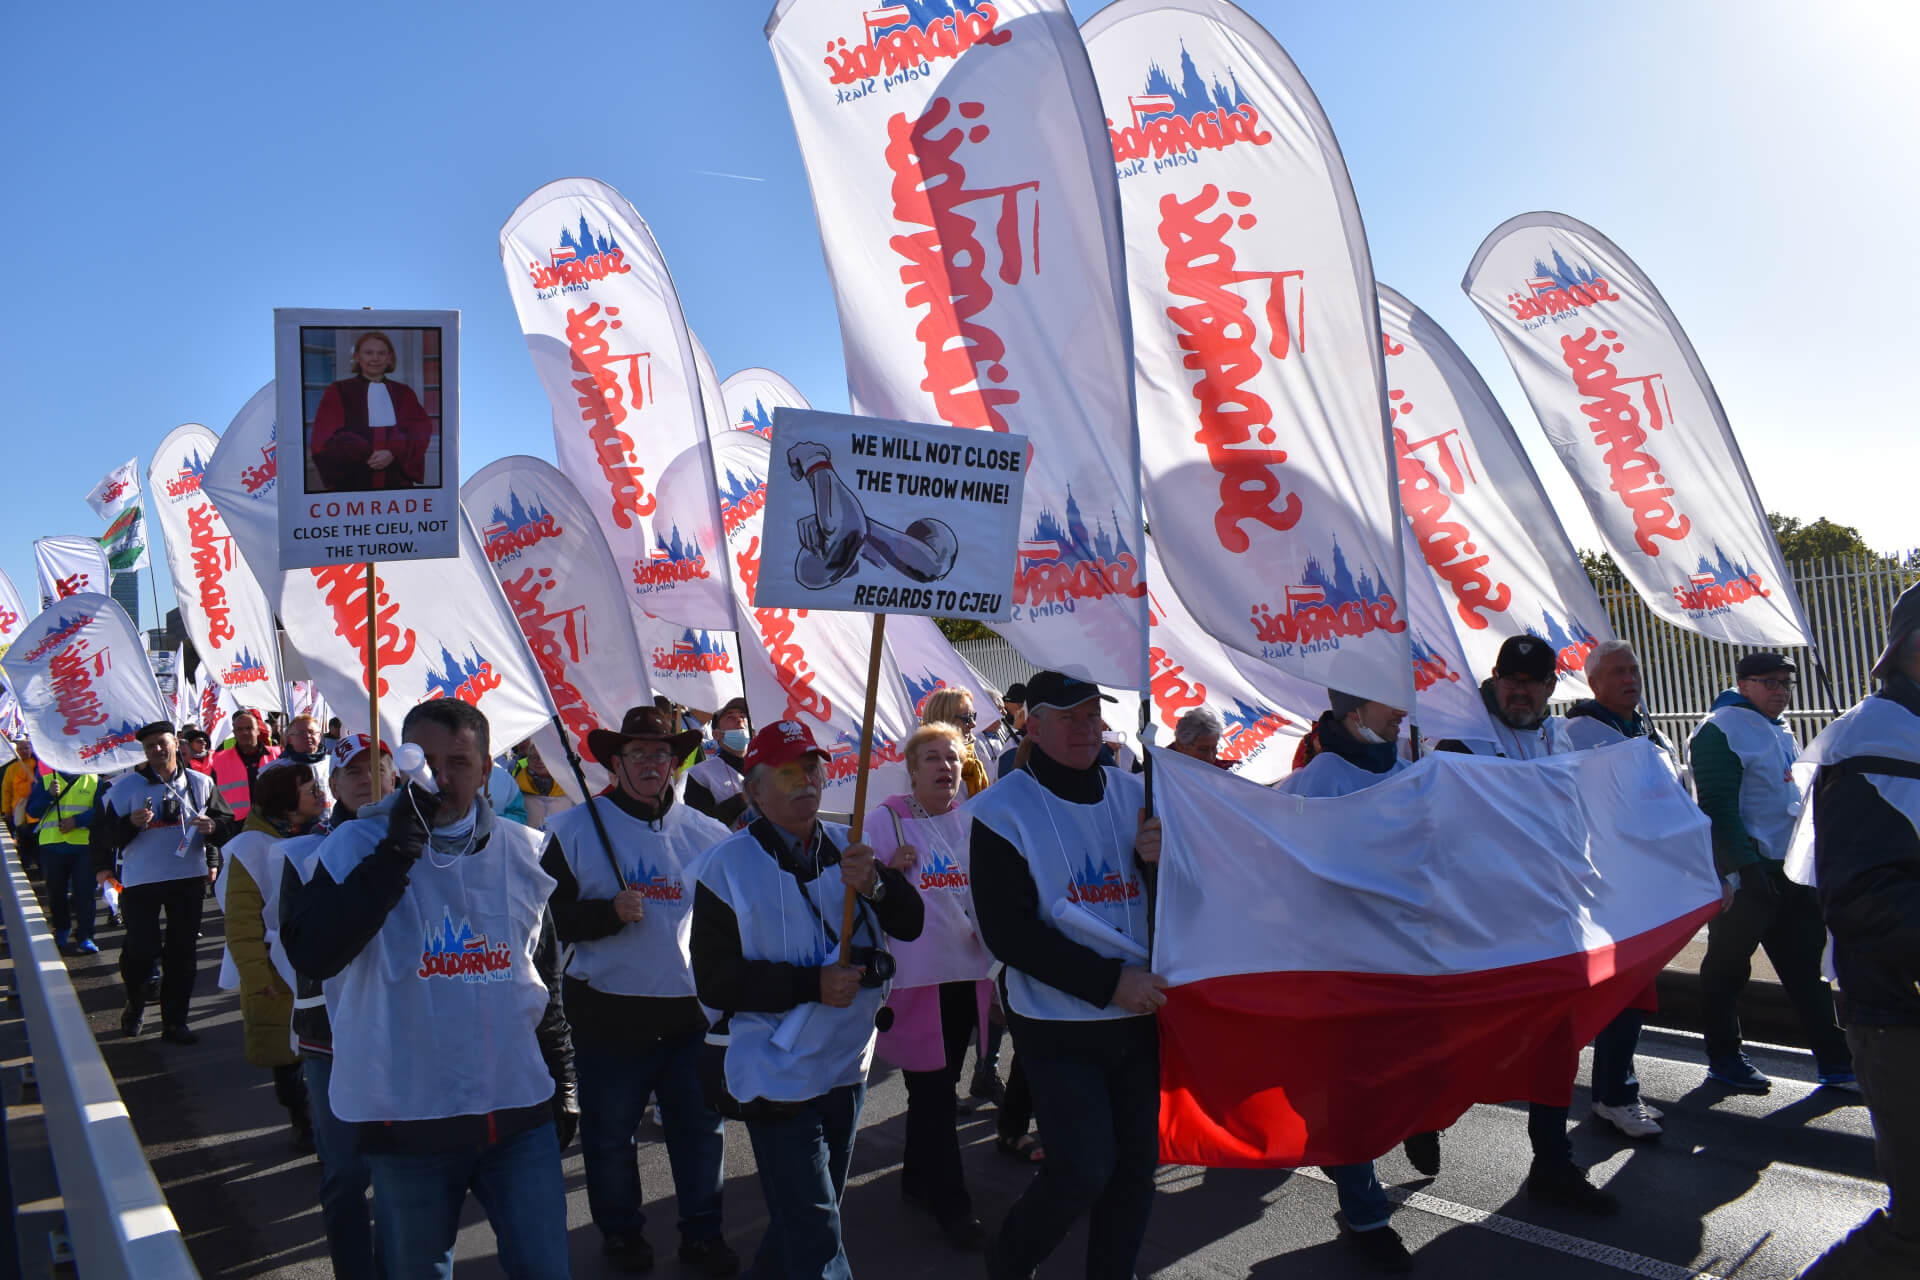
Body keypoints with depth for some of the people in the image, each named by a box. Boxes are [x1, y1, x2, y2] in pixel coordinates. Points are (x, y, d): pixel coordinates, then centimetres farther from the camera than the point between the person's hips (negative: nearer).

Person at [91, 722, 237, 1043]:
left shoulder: (200, 784, 5)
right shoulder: (126, 786, -2)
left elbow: (229, 823, 10)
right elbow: (103, 832, -2)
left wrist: (214, 826, -12)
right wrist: (130, 823, -21)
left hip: (189, 879, 2)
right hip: (140, 881, -2)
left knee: (182, 953, 6)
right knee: (141, 950, -4)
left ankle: (174, 1022, 16)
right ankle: (136, 1004, 27)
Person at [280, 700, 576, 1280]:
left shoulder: (522, 850, 4)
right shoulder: (357, 847, -6)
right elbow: (310, 955, -21)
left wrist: (562, 1084, 15)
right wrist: (398, 852, -24)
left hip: (521, 1112, 2)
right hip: (408, 1120, -2)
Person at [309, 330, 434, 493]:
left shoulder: (403, 394, 15)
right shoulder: (338, 392, 9)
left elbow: (421, 429, 2)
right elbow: (326, 437, -1)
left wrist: (393, 453, -16)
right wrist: (367, 455, -15)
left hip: (396, 480, 2)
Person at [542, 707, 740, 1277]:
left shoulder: (705, 833, 6)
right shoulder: (574, 829, -2)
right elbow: (549, 918, -5)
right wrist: (610, 912, -19)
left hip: (692, 1011, 2)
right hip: (608, 1015, -2)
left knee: (701, 1128, 10)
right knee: (609, 1134, 10)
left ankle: (702, 1231, 28)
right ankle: (620, 1230, 33)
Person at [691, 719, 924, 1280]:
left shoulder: (846, 849, 1)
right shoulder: (727, 864, -12)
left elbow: (911, 924, -4)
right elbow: (715, 981, -14)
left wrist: (875, 884, -25)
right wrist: (812, 985, -23)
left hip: (847, 1066, 5)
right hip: (778, 1075, -5)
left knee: (811, 1216, 23)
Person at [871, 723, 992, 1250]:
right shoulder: (887, 818, -7)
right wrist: (890, 871, -23)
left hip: (969, 968, 5)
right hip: (915, 973, -5)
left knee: (938, 1085, 17)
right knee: (933, 1091, -1)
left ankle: (918, 1178, 34)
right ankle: (951, 1203, 11)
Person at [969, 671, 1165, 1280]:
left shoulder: (1131, 793, 5)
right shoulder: (1002, 811, -10)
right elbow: (1008, 933, -15)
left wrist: (1158, 859, -13)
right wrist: (1110, 982, -19)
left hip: (1142, 1010, 5)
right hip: (1059, 1024, -5)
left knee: (1136, 1162, 11)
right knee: (1084, 1170, -5)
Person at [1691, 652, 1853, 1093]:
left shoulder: (1781, 732, 17)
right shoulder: (1720, 730, -11)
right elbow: (1718, 806, -19)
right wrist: (1743, 867, -23)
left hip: (1791, 870, 9)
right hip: (1745, 872, -9)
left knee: (1806, 966, 11)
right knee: (1728, 966, 3)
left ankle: (1836, 1062, 16)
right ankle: (1724, 1059, 14)